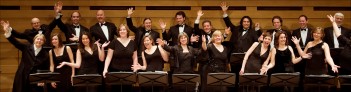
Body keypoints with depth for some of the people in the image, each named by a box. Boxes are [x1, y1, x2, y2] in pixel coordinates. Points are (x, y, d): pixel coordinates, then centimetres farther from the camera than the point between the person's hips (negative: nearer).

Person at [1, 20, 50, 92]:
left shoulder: (45, 54, 2)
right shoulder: (26, 48, 4)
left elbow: (46, 69, 1)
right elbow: (15, 42, -4)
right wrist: (8, 31, -18)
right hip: (22, 79, 1)